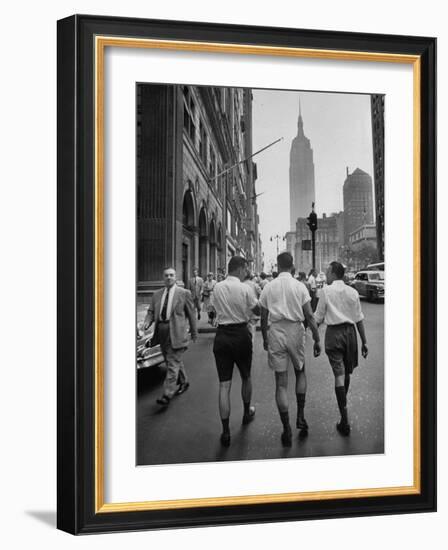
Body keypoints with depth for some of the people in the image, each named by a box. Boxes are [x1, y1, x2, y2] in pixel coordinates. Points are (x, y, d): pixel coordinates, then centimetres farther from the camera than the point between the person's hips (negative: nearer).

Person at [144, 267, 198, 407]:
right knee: (175, 361, 18)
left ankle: (167, 395, -10)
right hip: (161, 332, 5)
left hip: (176, 333, -5)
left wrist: (194, 332, 4)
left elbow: (191, 314, 2)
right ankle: (183, 382, 39)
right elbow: (151, 312, 10)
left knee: (173, 363, -9)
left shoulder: (184, 293, -1)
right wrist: (147, 322, -11)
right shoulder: (157, 294, 12)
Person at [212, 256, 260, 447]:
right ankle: (247, 413, 42)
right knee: (246, 377, 22)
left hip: (221, 335, 2)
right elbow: (258, 310, -2)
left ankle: (225, 431, -1)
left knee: (224, 384, 2)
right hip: (241, 334, -2)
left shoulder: (217, 288, 2)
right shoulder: (244, 289, -9)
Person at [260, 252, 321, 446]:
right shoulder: (299, 286, -2)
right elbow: (309, 316, -4)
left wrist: (265, 339, 17)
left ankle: (287, 430, 6)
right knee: (300, 372, 24)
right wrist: (317, 339, 2)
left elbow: (263, 318, 5)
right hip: (295, 330, 0)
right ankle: (300, 416, 16)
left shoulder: (268, 287, 2)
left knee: (281, 383, 4)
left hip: (276, 332, 0)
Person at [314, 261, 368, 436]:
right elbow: (359, 319, 6)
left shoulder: (326, 291, -4)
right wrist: (364, 341, 12)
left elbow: (318, 318, -1)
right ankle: (343, 407, 37)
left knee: (339, 374, -5)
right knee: (347, 373, 18)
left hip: (333, 332, -3)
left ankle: (345, 420, -8)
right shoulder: (352, 292, 5)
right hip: (350, 331, 4)